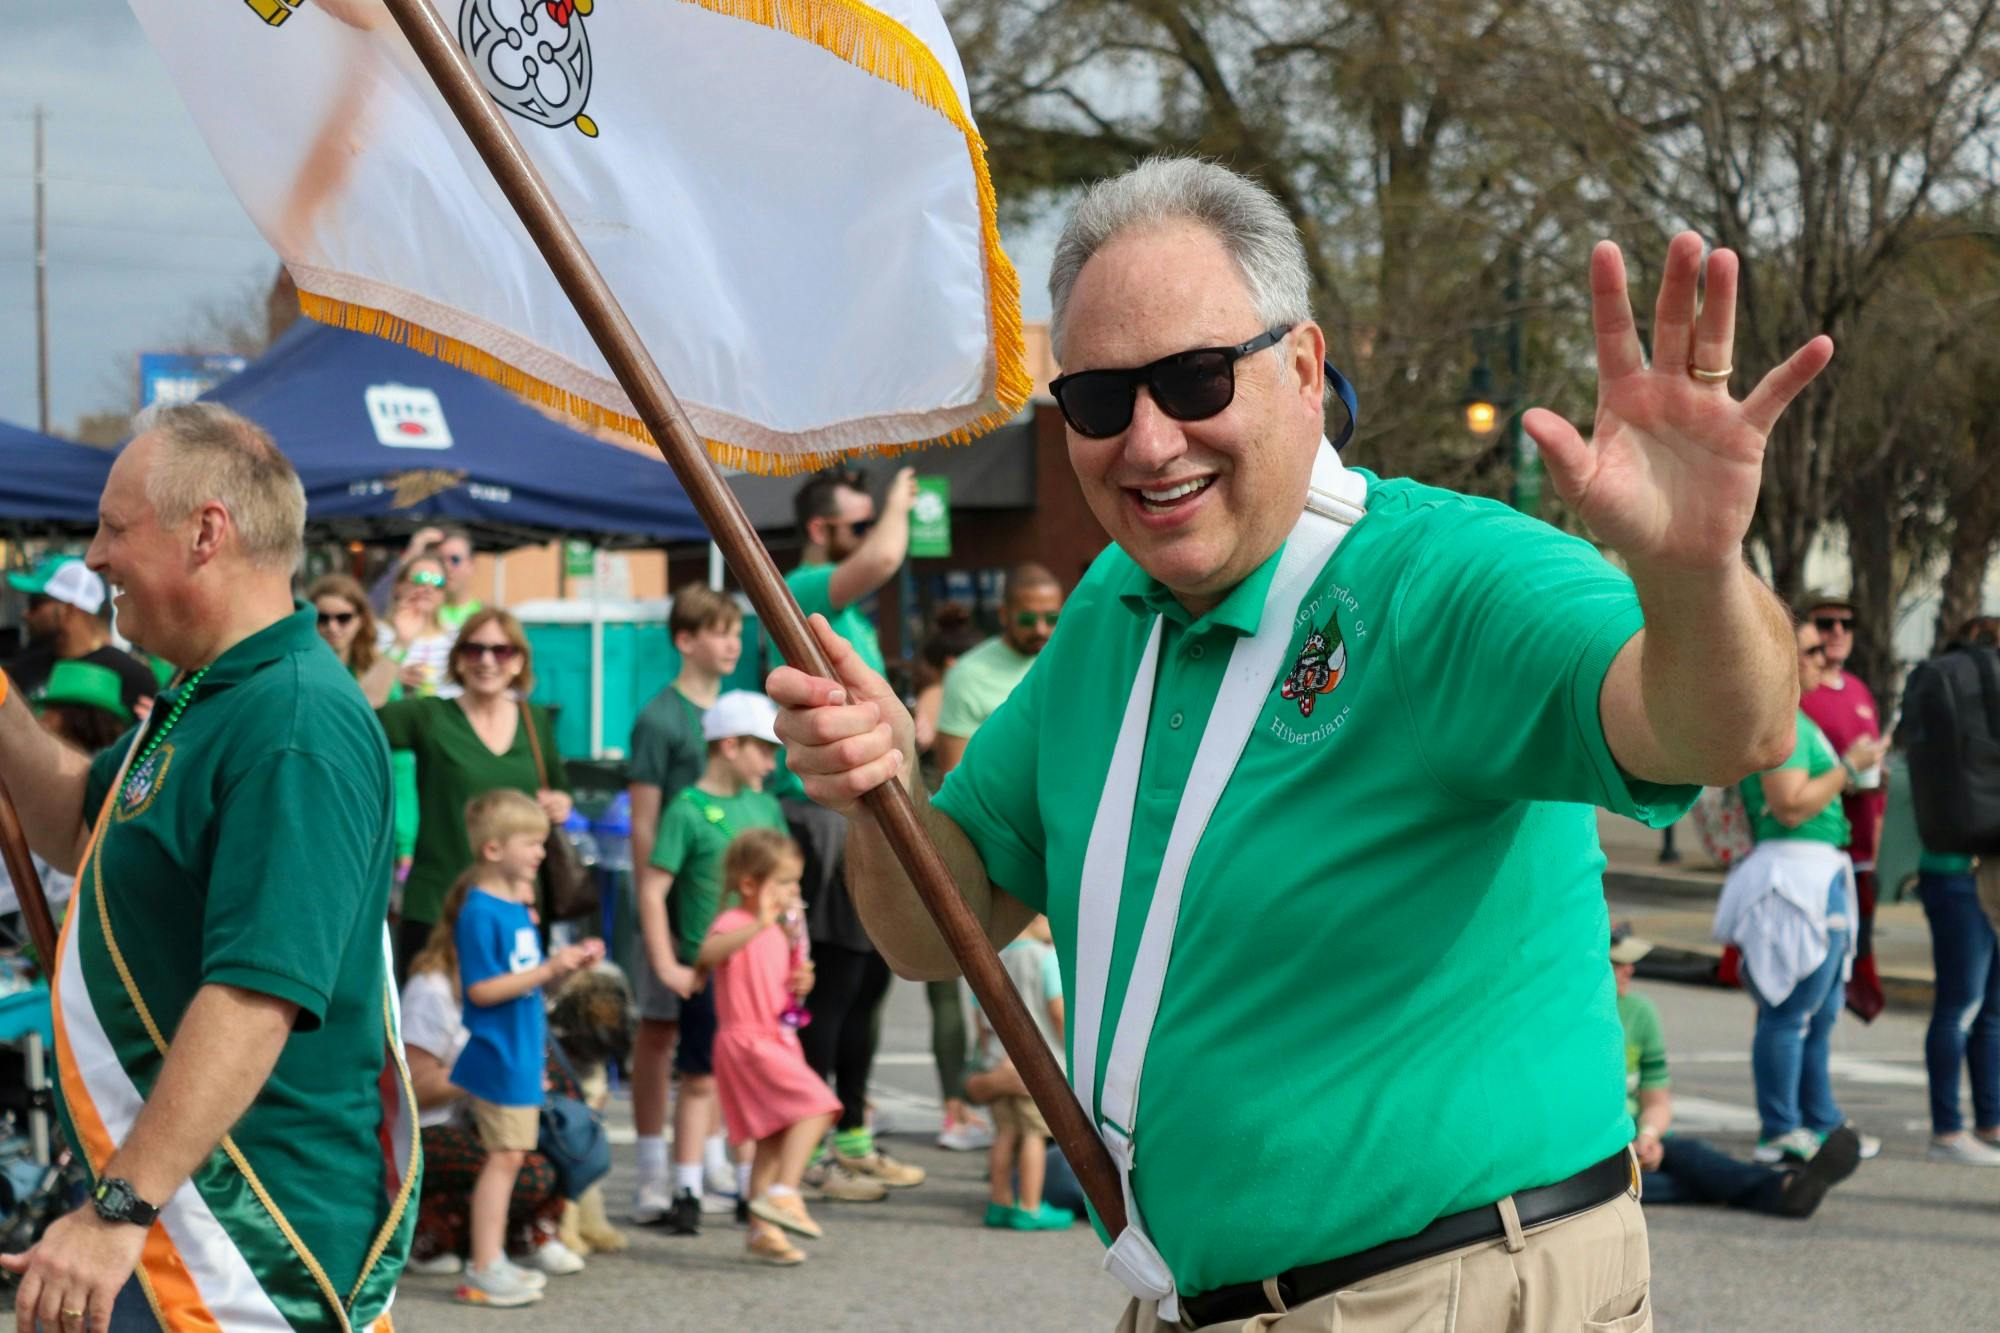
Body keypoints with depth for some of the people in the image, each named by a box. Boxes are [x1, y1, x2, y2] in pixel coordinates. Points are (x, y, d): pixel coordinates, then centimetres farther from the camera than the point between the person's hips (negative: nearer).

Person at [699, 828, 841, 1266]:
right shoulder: (734, 923, -13)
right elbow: (708, 953, -38)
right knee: (815, 1105, -19)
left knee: (774, 1137, 10)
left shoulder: (775, 932, 17)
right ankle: (782, 1194, -21)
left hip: (776, 1041, 9)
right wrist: (758, 924, -51)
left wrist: (800, 984, 8)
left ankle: (762, 1229, 16)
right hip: (747, 1041, -9)